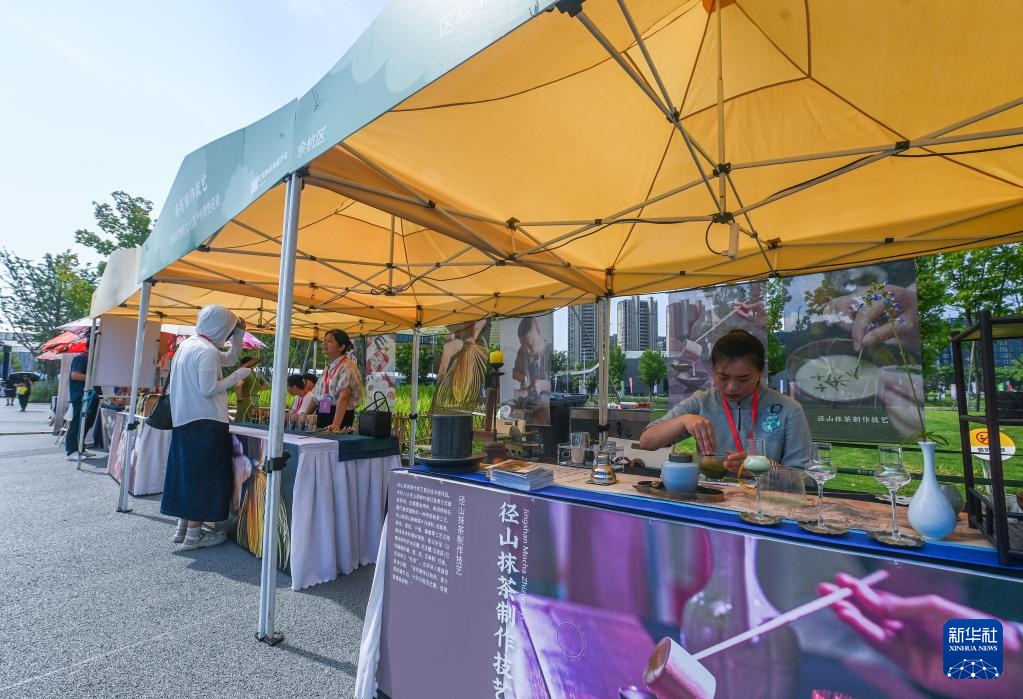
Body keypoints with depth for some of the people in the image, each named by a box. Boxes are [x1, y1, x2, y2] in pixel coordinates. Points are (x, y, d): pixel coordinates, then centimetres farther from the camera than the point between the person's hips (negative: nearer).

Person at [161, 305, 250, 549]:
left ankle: (182, 528, 26)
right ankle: (194, 534, 6)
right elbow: (208, 389, -20)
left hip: (184, 420, 10)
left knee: (188, 473, 16)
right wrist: (237, 376, -12)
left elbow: (230, 357, 22)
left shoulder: (188, 344, 14)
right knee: (205, 476, -1)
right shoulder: (207, 351, -17)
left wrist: (239, 333, 14)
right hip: (205, 422, -10)